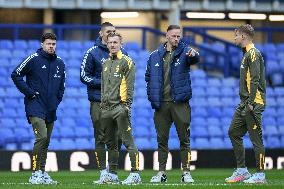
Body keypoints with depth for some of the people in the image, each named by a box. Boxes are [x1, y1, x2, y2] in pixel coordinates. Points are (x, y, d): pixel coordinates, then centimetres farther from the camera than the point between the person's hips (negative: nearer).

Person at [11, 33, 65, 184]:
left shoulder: (60, 63, 11)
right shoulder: (33, 59, -7)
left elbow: (62, 84, 25)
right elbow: (16, 75, -5)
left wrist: (57, 100, 13)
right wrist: (29, 92, -9)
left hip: (51, 109, 6)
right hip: (35, 107, -6)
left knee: (46, 141, 9)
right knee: (41, 137, -18)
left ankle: (42, 173, 16)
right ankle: (35, 174, -16)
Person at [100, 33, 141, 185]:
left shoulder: (126, 62, -4)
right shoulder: (105, 63, 19)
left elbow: (129, 86, -10)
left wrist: (127, 105, -16)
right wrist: (102, 103, 19)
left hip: (120, 107, -8)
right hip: (106, 109, 8)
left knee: (128, 141, -11)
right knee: (110, 142, 11)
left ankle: (135, 174, -13)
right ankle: (112, 174, 17)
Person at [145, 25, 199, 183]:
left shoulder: (184, 52, 1)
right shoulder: (155, 56, 9)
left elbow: (195, 59, -22)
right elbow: (148, 77, 18)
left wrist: (194, 55, -46)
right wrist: (152, 95, 6)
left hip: (180, 103, -3)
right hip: (161, 103, 3)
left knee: (184, 139, -1)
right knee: (162, 139, 7)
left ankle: (186, 172, 4)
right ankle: (161, 173, 14)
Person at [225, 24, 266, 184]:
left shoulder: (253, 53, -12)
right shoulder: (247, 54, 19)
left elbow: (255, 80, -20)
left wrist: (251, 103, -23)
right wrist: (245, 103, 19)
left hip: (254, 104, -11)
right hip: (245, 104, 11)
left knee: (256, 138, -7)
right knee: (234, 133, 12)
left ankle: (260, 175, -4)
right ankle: (242, 171, 16)